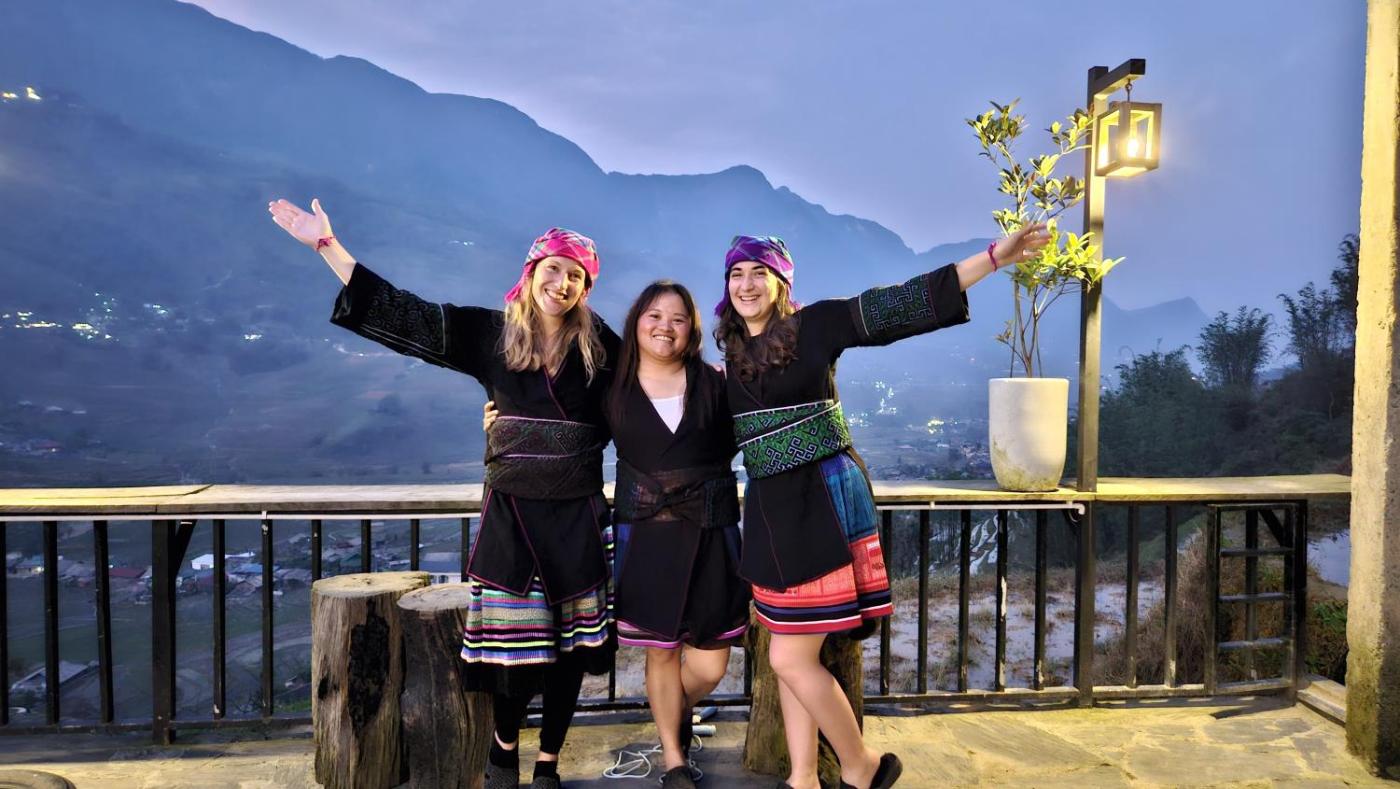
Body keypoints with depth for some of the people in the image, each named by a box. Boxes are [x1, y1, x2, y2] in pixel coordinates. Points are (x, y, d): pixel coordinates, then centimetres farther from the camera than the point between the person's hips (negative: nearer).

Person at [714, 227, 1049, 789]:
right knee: (794, 656, 11)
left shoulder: (814, 325, -6)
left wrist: (995, 257, -16)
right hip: (768, 509, 6)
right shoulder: (732, 353, 11)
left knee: (790, 657, -4)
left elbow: (899, 304, -12)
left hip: (823, 500, -6)